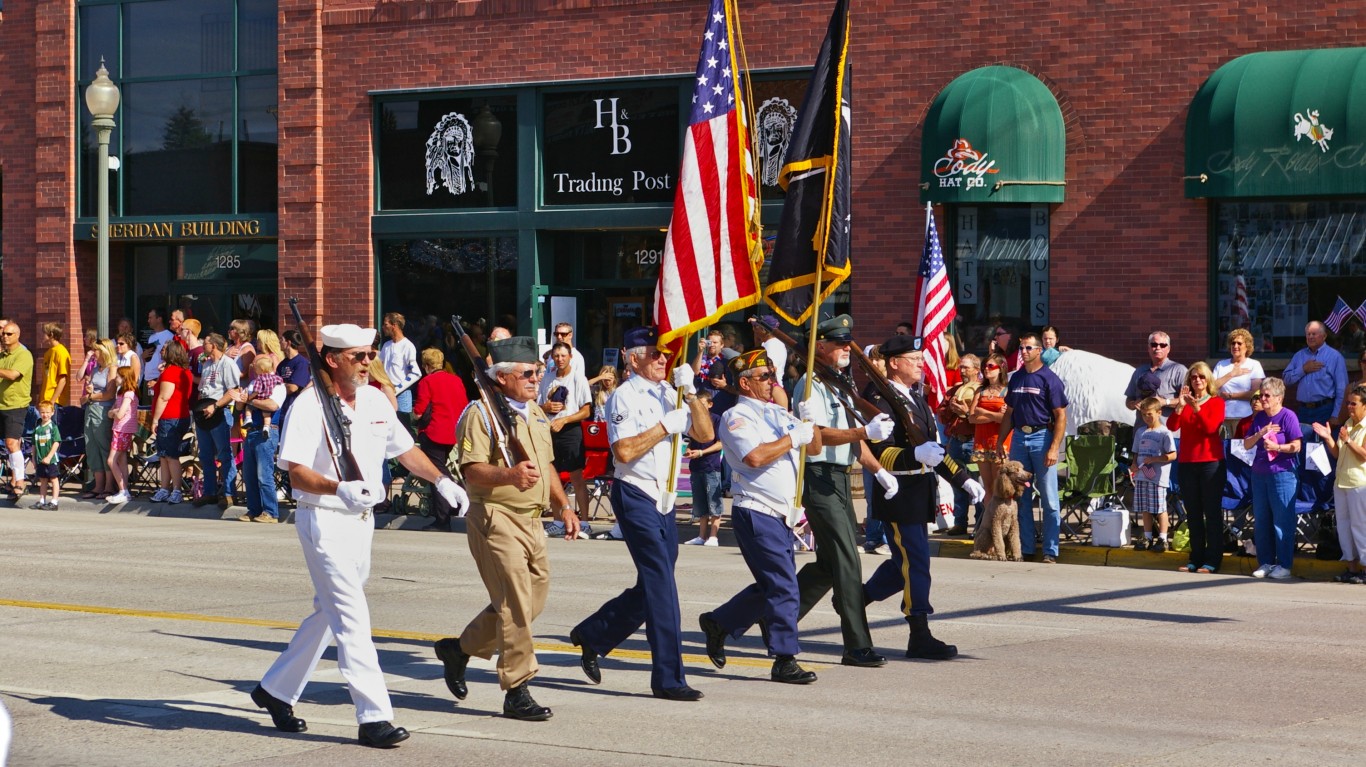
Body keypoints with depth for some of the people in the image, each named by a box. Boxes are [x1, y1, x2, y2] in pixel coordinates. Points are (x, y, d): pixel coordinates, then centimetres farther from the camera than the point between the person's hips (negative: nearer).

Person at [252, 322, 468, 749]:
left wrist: (441, 481, 9)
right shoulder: (309, 405, -13)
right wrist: (339, 488, -36)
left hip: (362, 520, 8)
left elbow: (405, 449, 20)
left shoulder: (375, 401, 8)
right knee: (351, 617, -12)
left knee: (328, 614, 17)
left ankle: (276, 690, 32)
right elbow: (297, 473, -20)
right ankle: (373, 717, -13)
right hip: (323, 520, -8)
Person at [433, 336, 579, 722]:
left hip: (532, 520, 9)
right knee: (515, 605, -9)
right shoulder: (481, 414, -10)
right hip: (496, 519, -9)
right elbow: (471, 470, -19)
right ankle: (517, 692, -1)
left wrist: (563, 506, 19)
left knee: (534, 597, 13)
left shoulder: (536, 413, 17)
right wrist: (509, 475, -35)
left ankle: (460, 648, 29)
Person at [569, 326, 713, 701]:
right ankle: (668, 678, -8)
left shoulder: (668, 394, 13)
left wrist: (690, 393, -8)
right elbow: (624, 450, -19)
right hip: (635, 496, -8)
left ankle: (591, 636, 30)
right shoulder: (625, 396, -8)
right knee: (660, 584, -11)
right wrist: (665, 426, -16)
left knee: (653, 587, 12)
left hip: (664, 500, 8)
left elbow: (705, 434, 4)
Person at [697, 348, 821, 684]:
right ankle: (784, 661, -2)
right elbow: (755, 456, -25)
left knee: (771, 586, 14)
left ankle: (719, 623, 30)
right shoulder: (736, 417, -9)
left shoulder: (779, 413, 16)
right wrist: (795, 437, -18)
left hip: (780, 515, 9)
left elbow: (815, 447, 16)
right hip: (756, 513, -9)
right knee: (784, 587, -9)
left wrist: (809, 425, -4)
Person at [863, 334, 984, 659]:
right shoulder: (882, 401, -14)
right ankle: (919, 636, 1)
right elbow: (876, 453, -22)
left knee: (906, 564, 16)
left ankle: (857, 599, 31)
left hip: (921, 496, 9)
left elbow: (935, 449, 24)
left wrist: (963, 480, 18)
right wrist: (916, 454, -35)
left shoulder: (917, 398, 17)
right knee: (915, 564, -6)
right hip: (899, 496, -9)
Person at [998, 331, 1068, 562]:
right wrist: (1000, 441, 11)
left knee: (1049, 499, -2)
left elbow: (1061, 416, -8)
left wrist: (1054, 448, -17)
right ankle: (1025, 547, 16)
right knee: (1021, 496, 9)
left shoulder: (1049, 379, -5)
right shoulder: (1016, 378, 12)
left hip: (1042, 438, -6)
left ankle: (1050, 551, 2)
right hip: (1019, 437, 6)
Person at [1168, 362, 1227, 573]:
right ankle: (1196, 559, 11)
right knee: (1193, 514, 7)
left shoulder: (1216, 402, 2)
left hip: (1211, 462, -4)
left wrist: (1196, 407, -24)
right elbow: (1171, 426, -3)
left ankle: (1212, 560, -2)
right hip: (1186, 463, 4)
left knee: (1212, 512, -3)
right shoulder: (1185, 403, 11)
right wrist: (1180, 406, -17)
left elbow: (1211, 427, -15)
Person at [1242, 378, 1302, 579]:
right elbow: (1246, 445, 8)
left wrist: (1277, 446, -22)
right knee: (1260, 520, 8)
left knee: (1282, 520, -3)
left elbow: (1296, 446, -9)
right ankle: (1265, 562, 16)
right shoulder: (1259, 418, 11)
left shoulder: (1288, 416, -6)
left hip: (1282, 473, -6)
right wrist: (1261, 433, -7)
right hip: (1259, 473, 6)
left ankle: (1284, 565, 2)